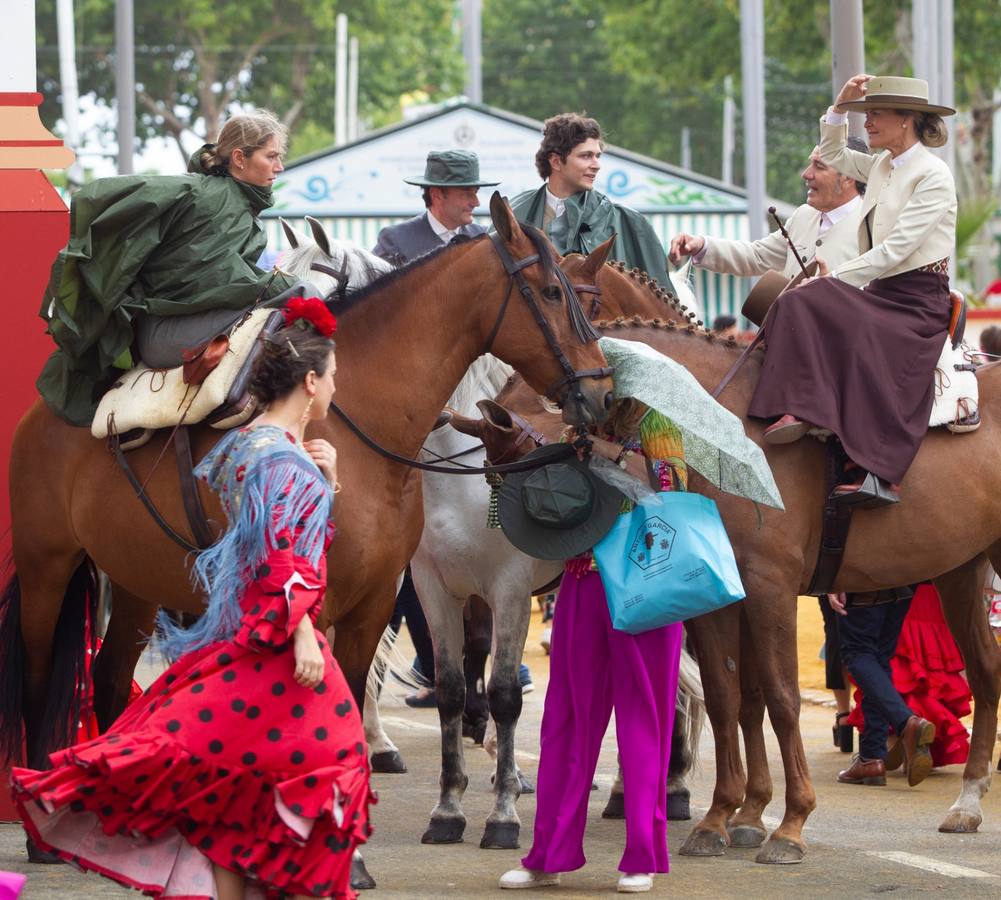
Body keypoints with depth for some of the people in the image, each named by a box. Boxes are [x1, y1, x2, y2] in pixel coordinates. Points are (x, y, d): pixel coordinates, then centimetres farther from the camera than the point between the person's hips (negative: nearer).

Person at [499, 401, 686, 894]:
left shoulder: (654, 423, 0)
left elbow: (672, 487, -14)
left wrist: (615, 453, -17)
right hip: (582, 584, 6)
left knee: (641, 720, 0)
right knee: (568, 720, 6)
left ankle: (642, 858, 6)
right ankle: (550, 856, 10)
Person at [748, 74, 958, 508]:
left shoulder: (933, 175, -11)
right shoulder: (882, 165, 13)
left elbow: (895, 249, -18)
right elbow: (832, 155, 33)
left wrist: (836, 277, -17)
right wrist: (839, 107, 16)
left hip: (919, 302, -8)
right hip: (880, 293, 8)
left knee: (868, 348, -35)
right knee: (800, 304, -16)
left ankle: (879, 473, -39)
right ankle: (798, 409, -31)